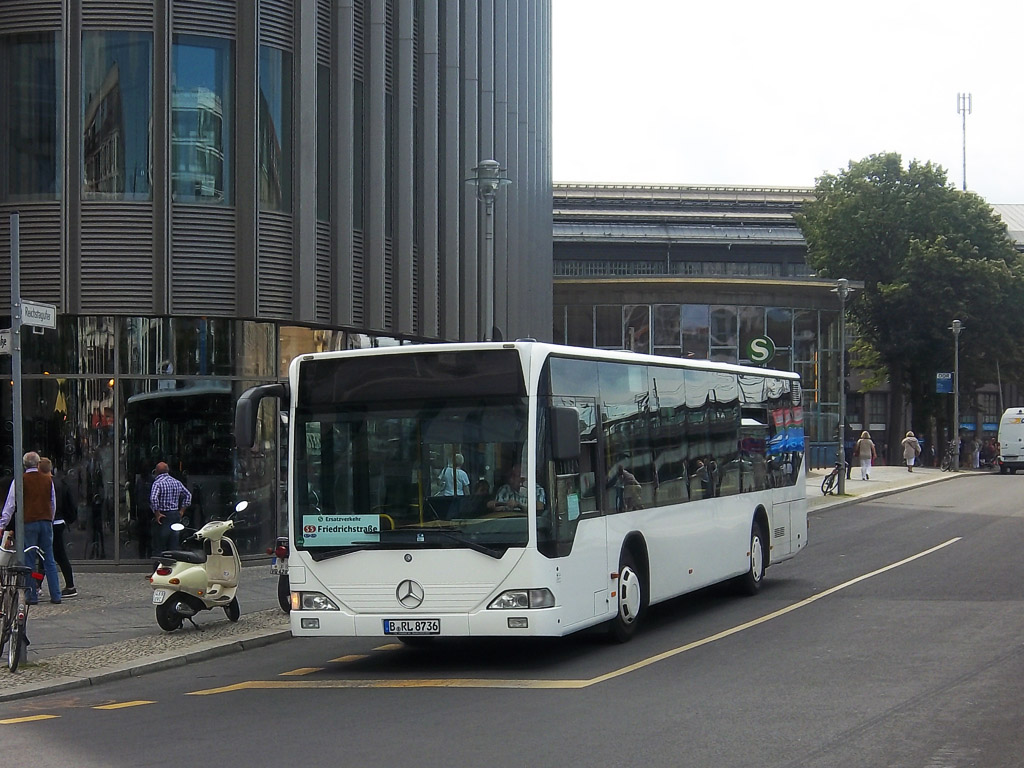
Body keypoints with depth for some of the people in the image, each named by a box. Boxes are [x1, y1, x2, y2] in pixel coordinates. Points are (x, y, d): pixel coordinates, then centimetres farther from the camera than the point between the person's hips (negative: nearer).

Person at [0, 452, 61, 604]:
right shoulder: (48, 480, 9)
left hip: (28, 523, -3)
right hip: (46, 522, 3)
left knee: (28, 561, 1)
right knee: (49, 561, 6)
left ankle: (32, 596, -1)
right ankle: (56, 596, 4)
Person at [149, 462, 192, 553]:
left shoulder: (158, 483, -11)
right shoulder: (177, 482, 10)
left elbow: (153, 499, -26)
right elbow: (188, 495, 17)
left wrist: (157, 513, -17)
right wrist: (181, 511, 17)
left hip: (163, 516, -6)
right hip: (176, 515, 6)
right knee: (173, 545, 11)